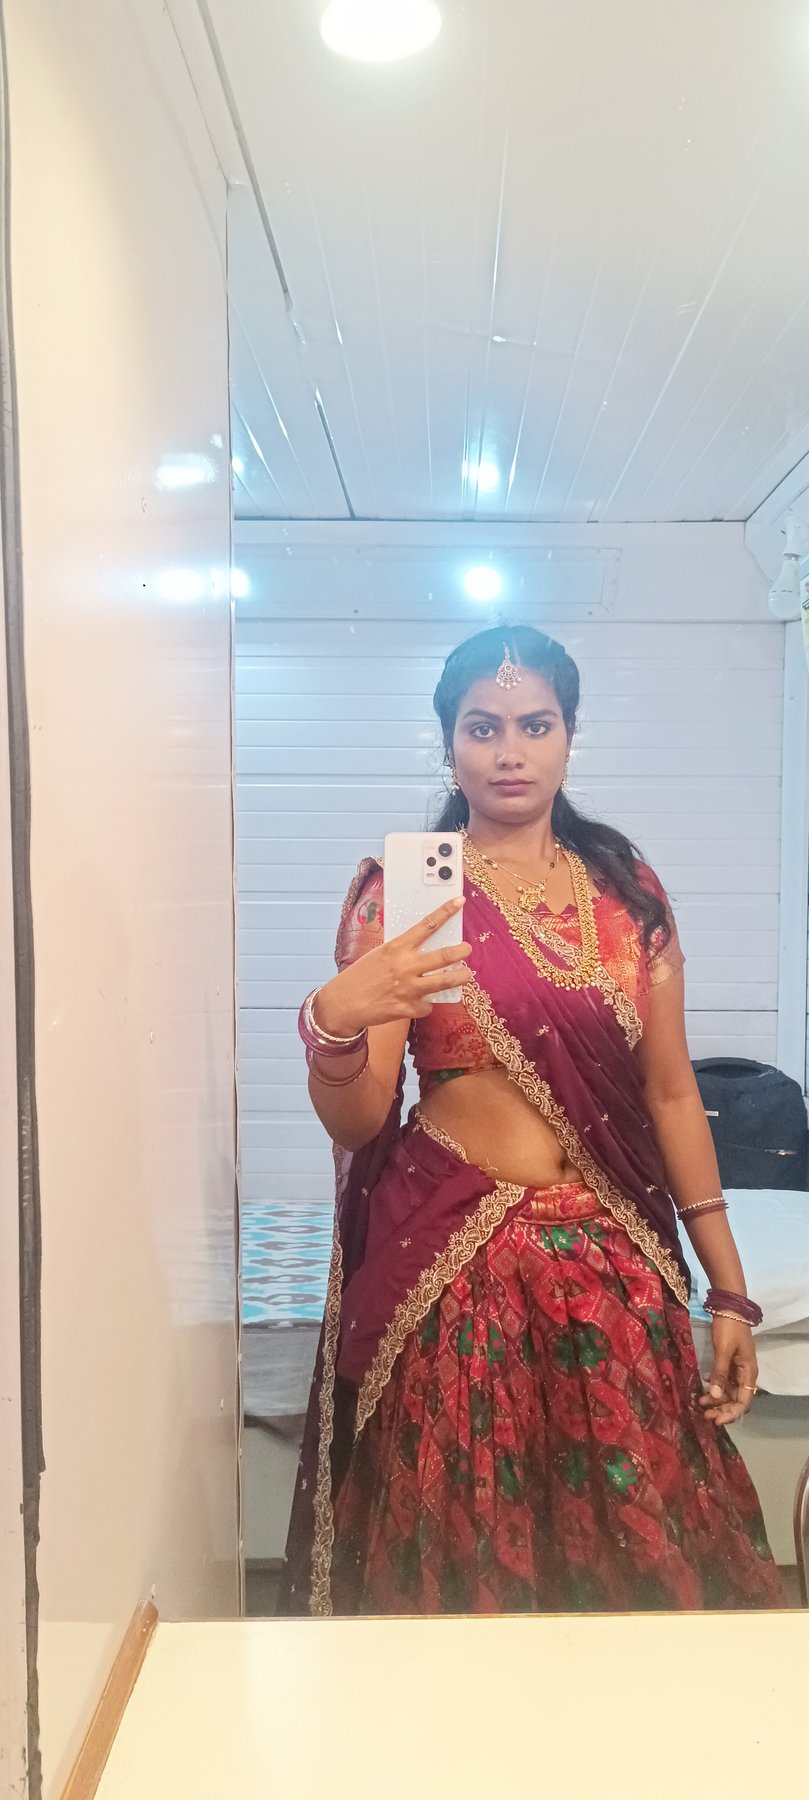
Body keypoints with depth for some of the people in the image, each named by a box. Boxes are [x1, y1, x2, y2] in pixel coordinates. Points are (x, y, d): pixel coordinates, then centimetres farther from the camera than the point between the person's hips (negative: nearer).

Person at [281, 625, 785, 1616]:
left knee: (637, 1551, 7)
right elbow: (354, 1123, -8)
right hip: (452, 1264, -2)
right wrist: (333, 1022, -29)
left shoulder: (627, 888, 6)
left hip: (614, 1264, 3)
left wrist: (728, 1289, 6)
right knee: (457, 1560, 5)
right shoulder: (397, 890, -2)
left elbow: (671, 1092, 8)